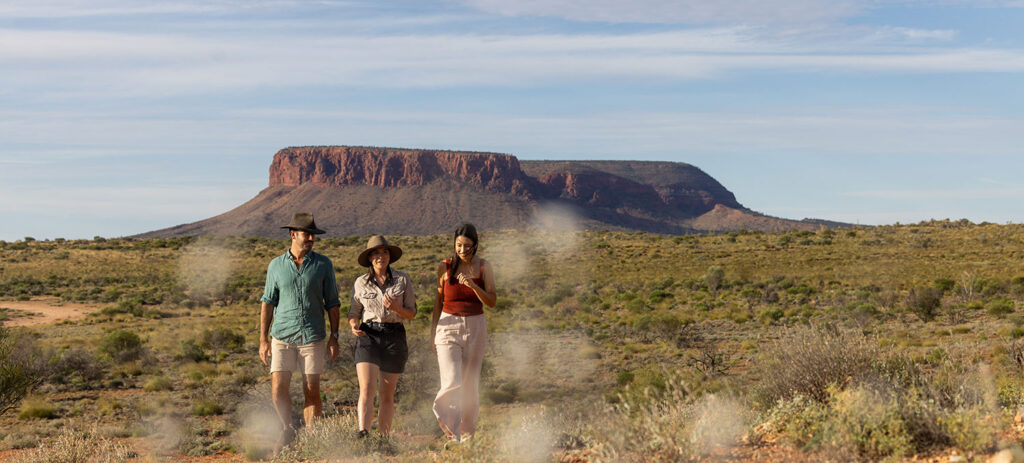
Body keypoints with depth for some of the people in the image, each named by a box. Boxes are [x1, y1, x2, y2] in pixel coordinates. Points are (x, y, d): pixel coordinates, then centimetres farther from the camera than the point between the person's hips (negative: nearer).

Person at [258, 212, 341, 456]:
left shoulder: (323, 264, 1)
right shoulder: (276, 265, 4)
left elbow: (332, 302, 5)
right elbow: (267, 303, 8)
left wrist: (334, 336, -1)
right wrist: (263, 339, 3)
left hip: (313, 337, -1)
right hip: (282, 337, 1)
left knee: (312, 391, 1)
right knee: (278, 389, -6)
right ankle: (287, 431, 18)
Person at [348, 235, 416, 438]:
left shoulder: (403, 280, 3)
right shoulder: (361, 282, 6)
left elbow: (412, 313, 5)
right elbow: (354, 312, 12)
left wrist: (396, 307, -15)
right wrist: (354, 325, -11)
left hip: (394, 337, 0)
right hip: (368, 337, 0)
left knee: (387, 395, 5)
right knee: (367, 388, -17)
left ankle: (384, 436, 14)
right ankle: (363, 432, -28)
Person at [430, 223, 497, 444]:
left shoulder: (483, 267, 1)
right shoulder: (445, 267, 1)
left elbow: (492, 301, -4)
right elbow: (439, 300, 9)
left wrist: (473, 285, -20)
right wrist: (433, 331, 10)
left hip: (475, 327, 1)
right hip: (448, 326, -1)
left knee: (470, 382, 6)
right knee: (452, 382, -14)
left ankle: (467, 432, 23)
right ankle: (452, 432, 4)